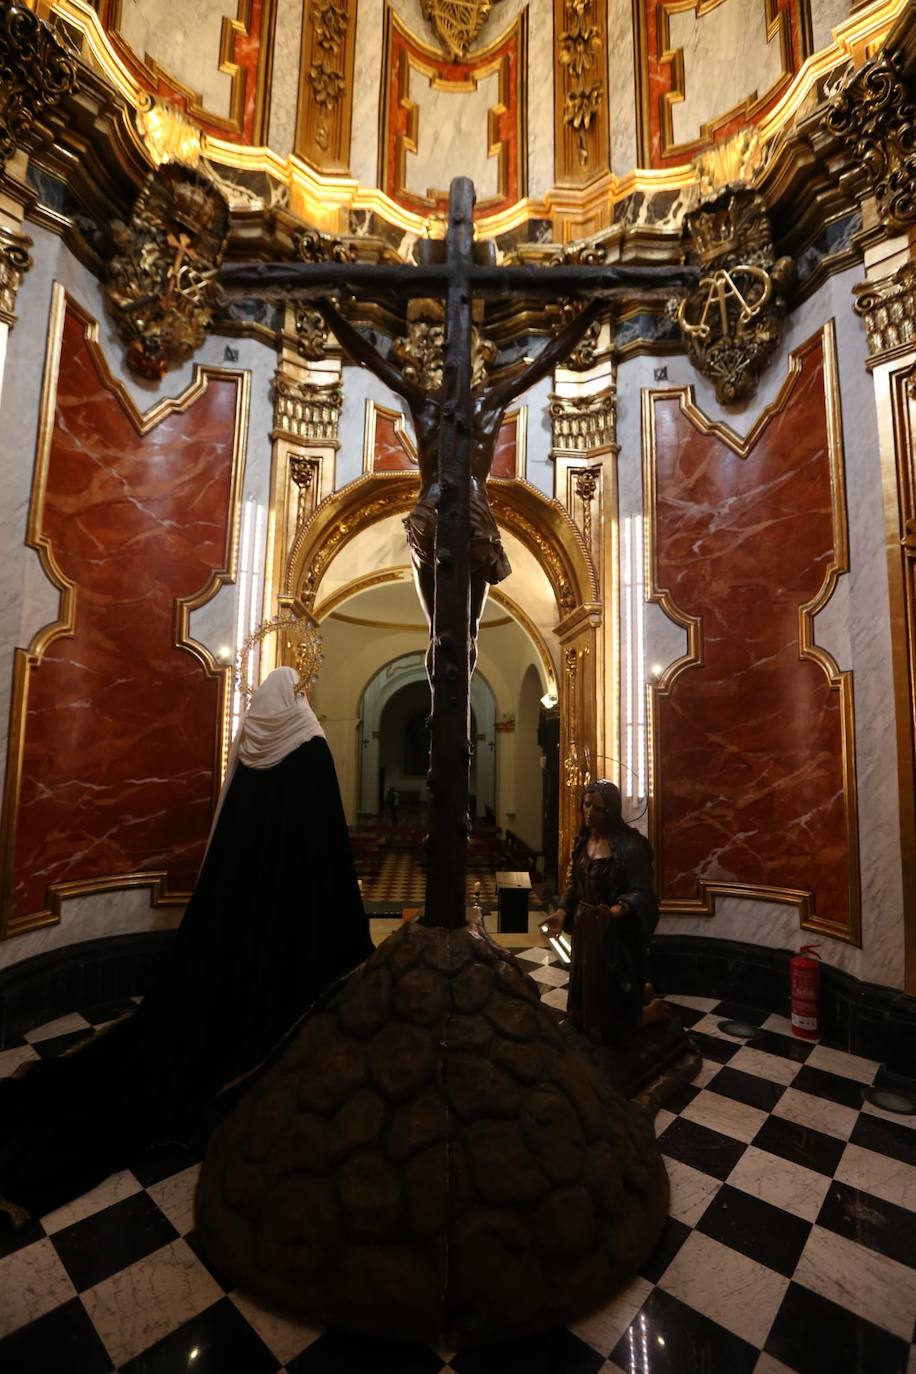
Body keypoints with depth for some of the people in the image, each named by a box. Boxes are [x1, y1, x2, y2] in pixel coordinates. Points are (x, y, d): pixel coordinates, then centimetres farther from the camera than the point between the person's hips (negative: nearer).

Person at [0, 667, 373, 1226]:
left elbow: (228, 818, 10)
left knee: (227, 952, 17)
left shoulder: (246, 743, 3)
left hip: (242, 868, 6)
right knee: (283, 958, 6)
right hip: (297, 874, -6)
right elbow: (328, 829, -14)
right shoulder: (312, 746, -14)